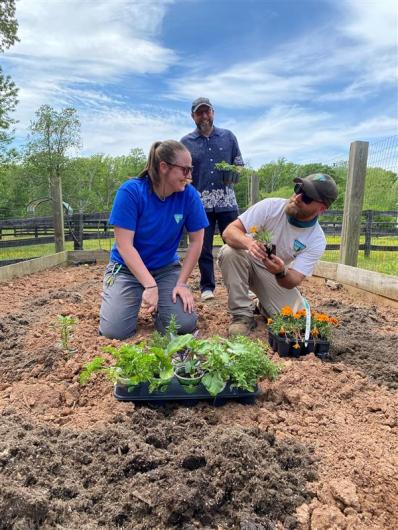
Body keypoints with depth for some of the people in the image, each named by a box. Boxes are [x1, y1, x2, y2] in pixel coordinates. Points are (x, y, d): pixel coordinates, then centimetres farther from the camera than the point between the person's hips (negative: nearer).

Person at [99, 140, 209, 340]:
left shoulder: (189, 194, -12)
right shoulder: (131, 191, -20)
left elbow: (196, 240, -6)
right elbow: (124, 244, -22)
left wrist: (181, 282, -11)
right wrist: (150, 285, -30)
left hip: (167, 268, 2)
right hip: (127, 267, -2)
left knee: (186, 324, -16)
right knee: (114, 331, -16)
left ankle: (160, 304, 16)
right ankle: (133, 301, 16)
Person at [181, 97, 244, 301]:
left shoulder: (228, 136, 11)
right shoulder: (186, 142, 7)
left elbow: (239, 164, 15)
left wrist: (232, 175, -6)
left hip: (227, 201, 1)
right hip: (201, 203, 0)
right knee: (204, 248, 4)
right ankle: (207, 287, 16)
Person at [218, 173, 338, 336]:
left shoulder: (317, 240, -19)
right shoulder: (270, 206, -22)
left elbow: (293, 281, -22)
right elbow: (229, 231, -27)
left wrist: (281, 272, -46)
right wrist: (248, 243, -50)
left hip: (278, 277, 1)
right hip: (249, 262, -1)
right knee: (230, 252, -33)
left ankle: (264, 306, 19)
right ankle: (242, 314, -18)